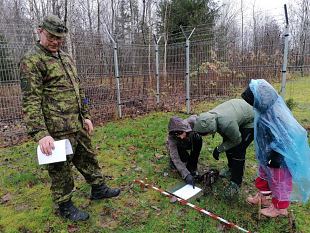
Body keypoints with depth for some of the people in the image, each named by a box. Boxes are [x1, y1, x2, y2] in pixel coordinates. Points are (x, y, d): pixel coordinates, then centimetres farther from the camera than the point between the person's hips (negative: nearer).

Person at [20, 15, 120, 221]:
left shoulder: (66, 58, 14)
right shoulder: (32, 61, -11)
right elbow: (31, 101, -17)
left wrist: (86, 116, 14)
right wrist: (41, 133, -24)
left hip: (78, 125, 8)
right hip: (57, 130, -8)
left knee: (88, 157, 20)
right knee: (60, 168, 8)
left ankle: (99, 189, 39)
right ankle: (65, 206, 28)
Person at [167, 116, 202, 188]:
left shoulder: (191, 122, -35)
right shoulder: (171, 138, -38)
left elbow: (195, 117, -9)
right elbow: (175, 158, -39)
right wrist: (186, 175, -47)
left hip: (189, 143, 3)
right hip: (176, 147, -3)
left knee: (198, 139, -30)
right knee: (184, 158, -35)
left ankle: (192, 167, -15)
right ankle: (172, 161, 2)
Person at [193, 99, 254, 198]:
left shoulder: (227, 124, -45)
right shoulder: (209, 118, -22)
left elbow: (237, 140, -22)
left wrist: (219, 149, -17)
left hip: (249, 122, -7)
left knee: (238, 150, -14)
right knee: (228, 146, 12)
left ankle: (236, 183, -1)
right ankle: (231, 169, 36)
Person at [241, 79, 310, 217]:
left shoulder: (276, 116, -35)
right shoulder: (267, 109, -7)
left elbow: (281, 141, -29)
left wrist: (275, 159, -19)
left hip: (281, 158, -8)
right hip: (268, 155, 9)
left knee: (279, 181, 13)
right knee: (264, 175, 25)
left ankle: (280, 208, 36)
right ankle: (262, 196, 48)